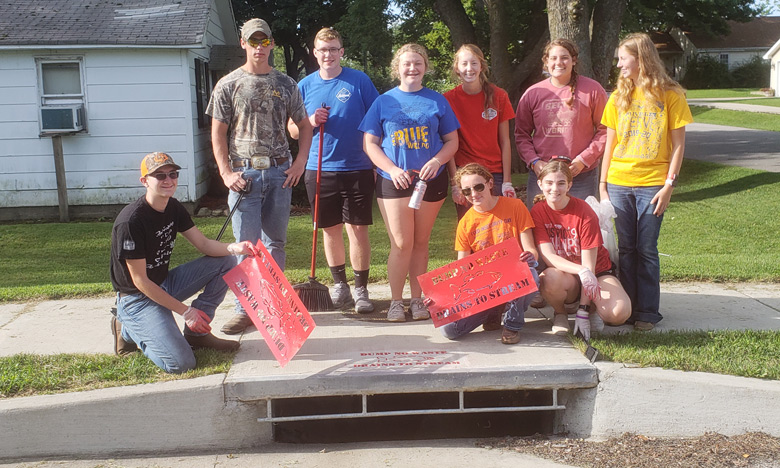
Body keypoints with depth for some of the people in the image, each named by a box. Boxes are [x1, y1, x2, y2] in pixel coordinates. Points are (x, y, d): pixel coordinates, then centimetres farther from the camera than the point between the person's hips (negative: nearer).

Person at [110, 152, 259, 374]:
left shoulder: (174, 208, 1)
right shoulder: (131, 221, -24)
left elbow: (204, 244, 3)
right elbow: (140, 281, -22)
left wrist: (233, 248, -20)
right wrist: (185, 310, -20)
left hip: (165, 284, 8)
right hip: (138, 299, -8)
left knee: (225, 263, -4)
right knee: (180, 363, -23)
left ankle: (197, 332, 2)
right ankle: (129, 330, 4)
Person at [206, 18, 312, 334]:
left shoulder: (286, 84, 9)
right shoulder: (229, 85, 3)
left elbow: (304, 126, 14)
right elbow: (218, 132, 1)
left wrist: (300, 163, 2)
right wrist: (226, 173, -8)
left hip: (280, 172, 2)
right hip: (244, 174, -2)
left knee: (275, 242, 10)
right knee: (246, 244, -3)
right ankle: (245, 309, 6)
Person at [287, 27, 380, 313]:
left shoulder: (359, 81, 0)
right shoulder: (305, 86, 7)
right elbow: (293, 130, 12)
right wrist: (310, 122, -10)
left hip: (357, 168, -2)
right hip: (320, 169, 3)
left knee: (358, 229, -1)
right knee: (330, 229, 11)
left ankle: (361, 290, 12)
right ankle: (339, 284, 28)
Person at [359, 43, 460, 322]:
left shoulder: (437, 101, 9)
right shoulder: (384, 102, 6)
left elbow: (452, 141, 9)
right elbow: (369, 143, 3)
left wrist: (437, 160, -12)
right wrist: (393, 169, -11)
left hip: (431, 181, 2)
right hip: (393, 182, -1)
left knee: (420, 242, 8)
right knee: (402, 244, -5)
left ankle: (417, 300, 18)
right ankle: (396, 302, 7)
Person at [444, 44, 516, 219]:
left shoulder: (498, 96, 3)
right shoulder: (449, 99, 0)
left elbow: (505, 141, 3)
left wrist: (507, 181, -2)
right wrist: (455, 184, -9)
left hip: (495, 174, 1)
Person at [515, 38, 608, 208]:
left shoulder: (592, 90, 0)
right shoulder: (533, 93, 6)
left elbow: (605, 130, 0)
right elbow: (521, 134, 9)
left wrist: (583, 160, -10)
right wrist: (534, 161, -6)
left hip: (583, 176, -1)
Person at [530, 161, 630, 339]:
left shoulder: (584, 212, -16)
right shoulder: (538, 211, -9)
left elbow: (589, 265, -17)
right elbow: (548, 256, -16)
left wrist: (583, 312, -22)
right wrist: (581, 270, -35)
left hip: (598, 272, -1)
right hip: (564, 274, 1)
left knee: (619, 312, -31)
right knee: (550, 278, -37)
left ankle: (592, 308, 7)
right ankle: (560, 313, -2)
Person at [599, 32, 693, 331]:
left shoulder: (670, 95, -1)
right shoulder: (619, 96, 10)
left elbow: (678, 145, -1)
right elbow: (609, 144, 10)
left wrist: (669, 185, -9)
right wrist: (603, 184, 5)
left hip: (652, 184, -3)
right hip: (618, 184, 3)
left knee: (646, 250, 1)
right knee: (625, 249, 7)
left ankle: (647, 312, 11)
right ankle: (626, 308, 16)